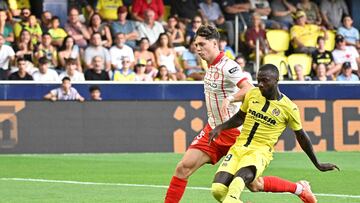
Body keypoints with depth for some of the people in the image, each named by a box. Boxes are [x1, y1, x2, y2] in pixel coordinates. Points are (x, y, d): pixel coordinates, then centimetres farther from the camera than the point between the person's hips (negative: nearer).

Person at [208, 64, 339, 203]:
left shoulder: (289, 108, -6)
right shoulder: (252, 94, 5)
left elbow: (301, 137, 8)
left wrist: (317, 165, 14)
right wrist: (220, 128, 5)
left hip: (260, 152, -5)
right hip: (238, 148, 5)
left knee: (238, 182, -36)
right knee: (218, 189, -14)